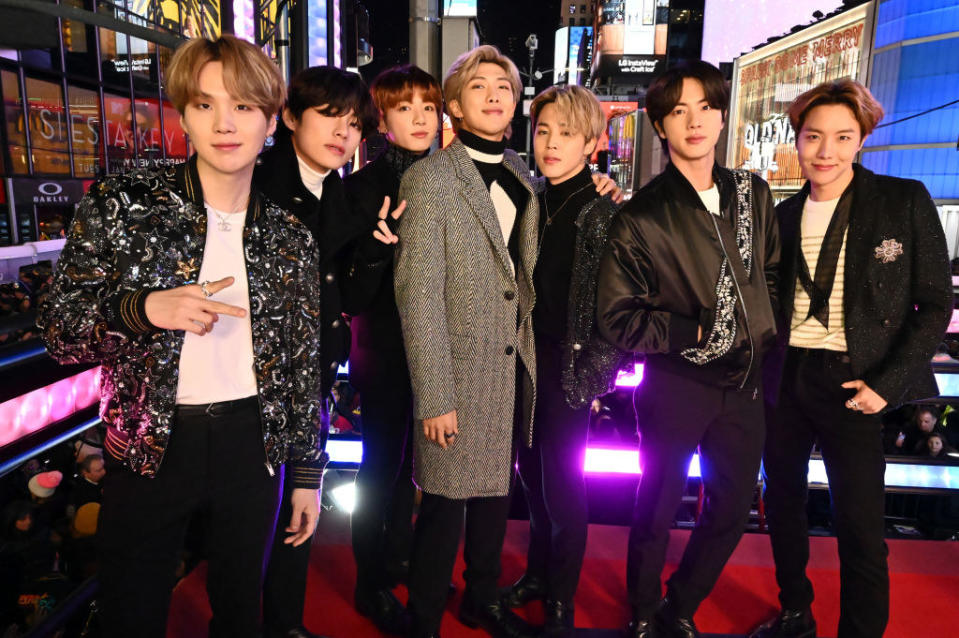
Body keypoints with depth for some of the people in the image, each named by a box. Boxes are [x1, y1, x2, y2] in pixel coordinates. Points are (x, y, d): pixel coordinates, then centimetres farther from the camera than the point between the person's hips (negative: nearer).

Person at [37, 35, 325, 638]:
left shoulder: (291, 236, 0)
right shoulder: (121, 204, -6)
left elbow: (304, 362, 4)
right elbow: (59, 329, -4)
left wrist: (307, 472, 6)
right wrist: (143, 309, -25)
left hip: (252, 445, 2)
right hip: (150, 447, -1)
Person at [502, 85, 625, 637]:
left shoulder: (604, 212, -9)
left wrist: (597, 373, -12)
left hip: (568, 367, -5)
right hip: (522, 359, 5)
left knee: (563, 485, 5)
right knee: (532, 473, 16)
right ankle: (538, 572, 37)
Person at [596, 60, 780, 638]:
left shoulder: (753, 194, 5)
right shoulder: (642, 216, -10)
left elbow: (773, 273, 17)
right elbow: (618, 316, -11)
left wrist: (764, 328, 4)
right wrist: (695, 332, -16)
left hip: (745, 380, 5)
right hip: (676, 382, -5)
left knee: (734, 508, 15)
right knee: (658, 510, 10)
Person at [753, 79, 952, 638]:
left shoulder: (906, 201, -3)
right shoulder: (786, 214, 8)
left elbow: (936, 304, -3)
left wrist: (889, 383, -13)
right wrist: (763, 372, -1)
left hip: (855, 384, -4)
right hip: (785, 378, 5)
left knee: (860, 526, 0)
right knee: (783, 503, 15)